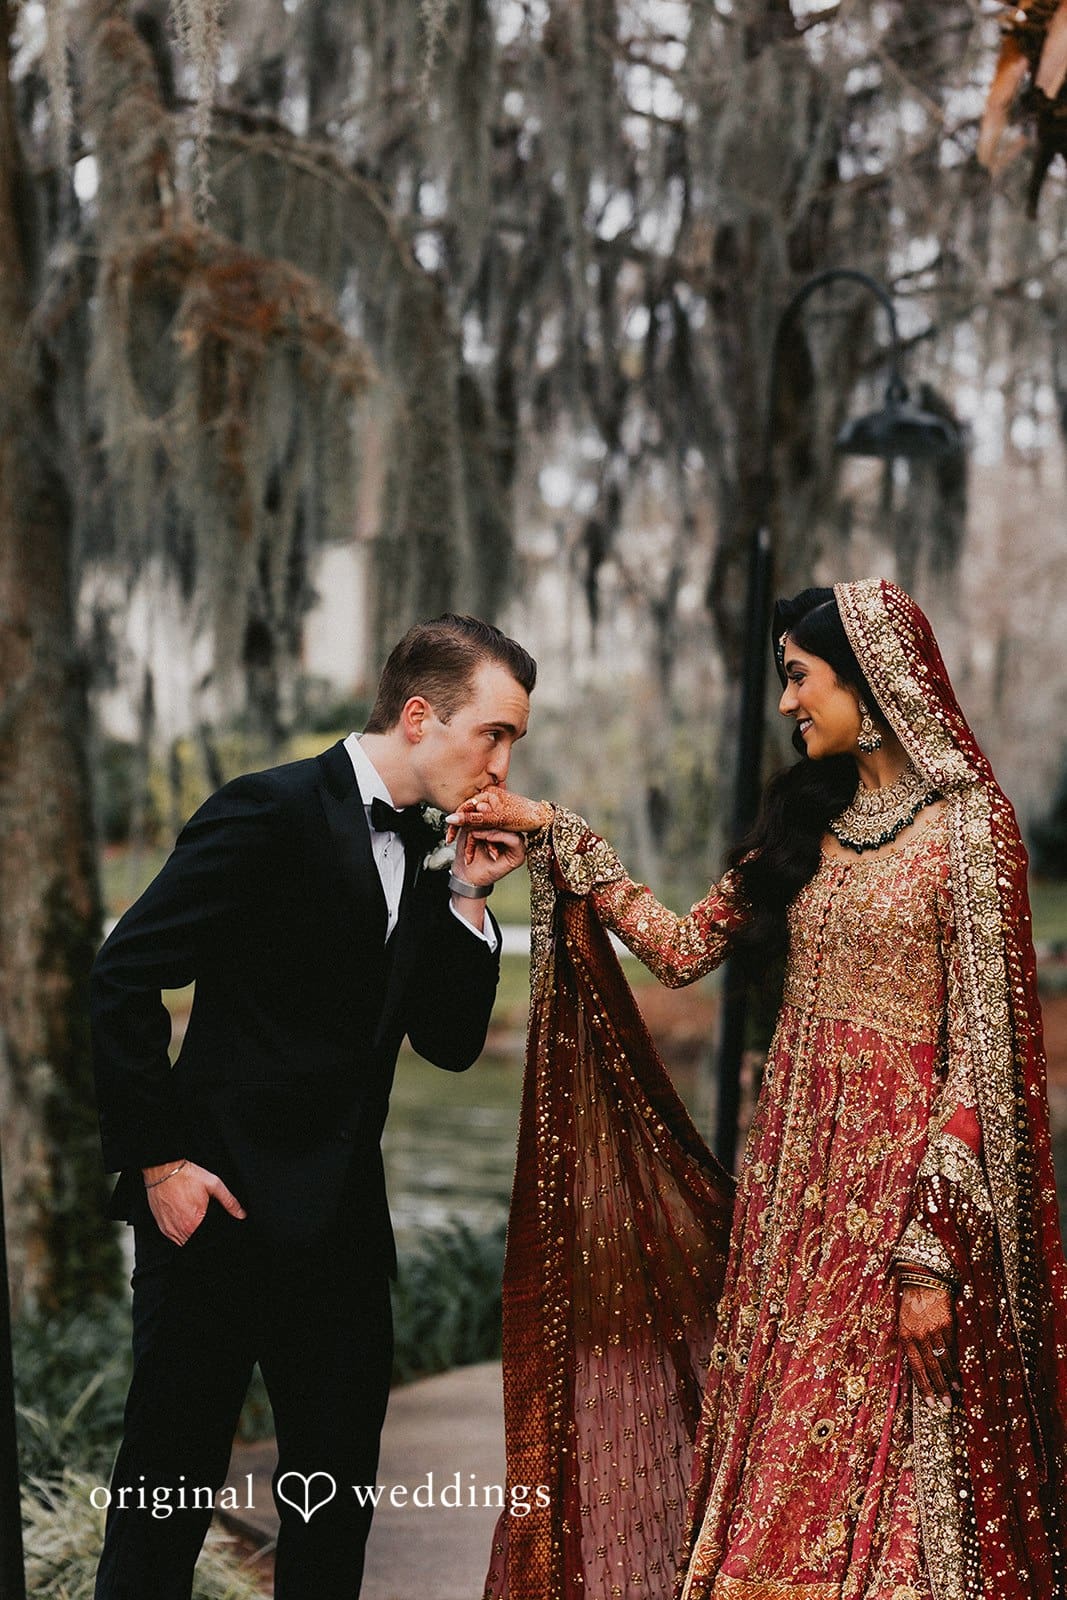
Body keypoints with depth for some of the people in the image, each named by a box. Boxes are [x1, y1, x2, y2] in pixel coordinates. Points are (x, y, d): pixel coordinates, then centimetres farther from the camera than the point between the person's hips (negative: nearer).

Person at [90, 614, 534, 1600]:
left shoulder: (421, 856, 11)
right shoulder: (273, 814, -12)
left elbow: (452, 1045, 12)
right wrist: (155, 1160, -14)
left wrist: (467, 898, 0)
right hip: (222, 1206, -7)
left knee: (341, 1477, 12)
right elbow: (125, 976, -14)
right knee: (172, 1482, 1)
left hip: (343, 1219, 7)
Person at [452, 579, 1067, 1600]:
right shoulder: (807, 817, 12)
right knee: (773, 1453, 7)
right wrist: (559, 839, 11)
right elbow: (688, 947, 13)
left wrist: (935, 1247, -17)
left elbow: (981, 1046, -12)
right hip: (792, 1161, 6)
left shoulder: (968, 824, -9)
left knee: (876, 1463, -3)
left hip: (900, 1170, -6)